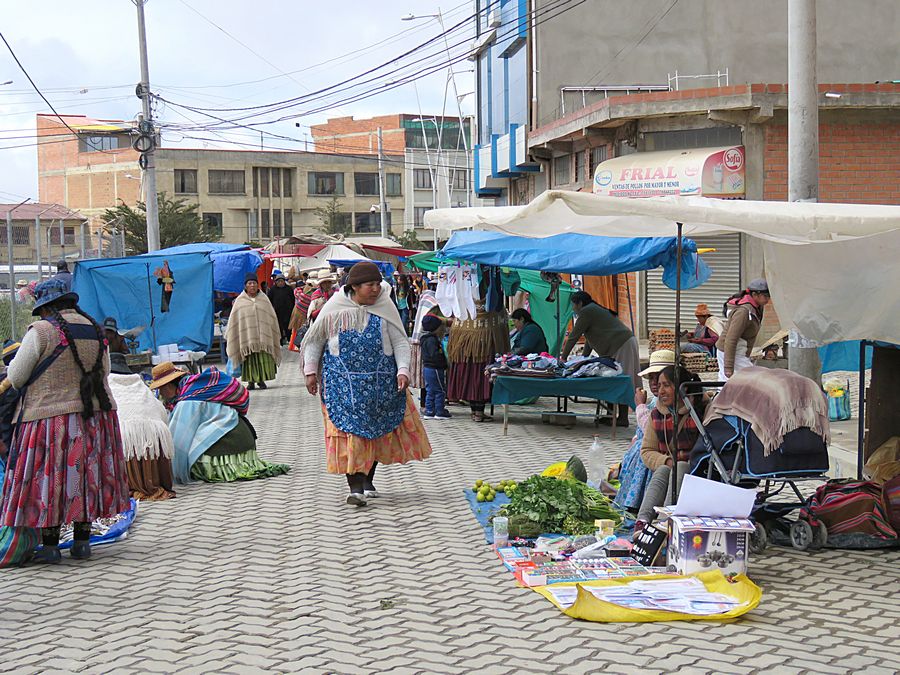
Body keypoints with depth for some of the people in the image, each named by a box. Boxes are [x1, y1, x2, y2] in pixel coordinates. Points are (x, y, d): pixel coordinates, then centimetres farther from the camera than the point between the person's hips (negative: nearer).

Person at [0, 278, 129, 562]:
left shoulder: (41, 331, -12)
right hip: (96, 414, 5)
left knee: (49, 477, 4)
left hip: (50, 415, -5)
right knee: (86, 475, 12)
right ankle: (82, 542, 17)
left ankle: (50, 545, 7)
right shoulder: (95, 329, 6)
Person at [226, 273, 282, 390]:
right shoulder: (240, 301, 5)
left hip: (262, 336, 1)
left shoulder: (264, 299, 9)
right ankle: (251, 381, 4)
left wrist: (276, 335, 10)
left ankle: (261, 379, 8)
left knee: (264, 358, -2)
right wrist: (228, 337, 4)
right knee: (249, 359, -2)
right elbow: (233, 320, 7)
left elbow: (271, 318, 13)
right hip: (247, 335, -1)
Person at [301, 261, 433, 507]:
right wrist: (311, 371, 3)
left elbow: (400, 342, 2)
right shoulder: (334, 309, -3)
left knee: (378, 430, 10)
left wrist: (403, 370, -11)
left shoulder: (385, 307, -1)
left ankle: (368, 480, 27)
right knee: (349, 431, -10)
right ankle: (355, 487, -13)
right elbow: (315, 340, 7)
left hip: (380, 382, 2)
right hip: (344, 383, -2)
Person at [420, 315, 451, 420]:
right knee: (440, 390, -2)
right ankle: (440, 412, 1)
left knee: (430, 391, 13)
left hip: (427, 368, 10)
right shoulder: (432, 340, -18)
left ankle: (429, 411, 16)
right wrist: (444, 357, -17)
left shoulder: (426, 339, 14)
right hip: (434, 369, -10)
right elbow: (434, 355, -26)